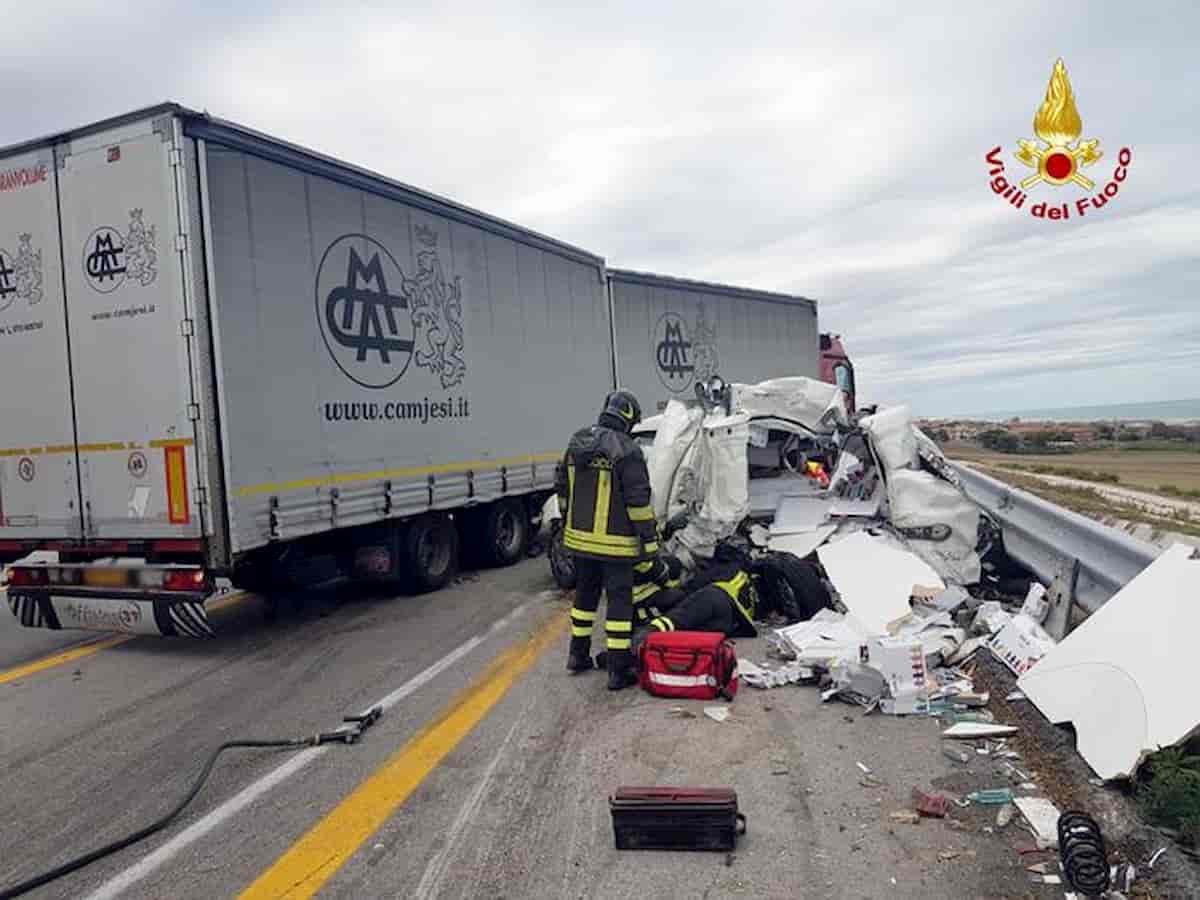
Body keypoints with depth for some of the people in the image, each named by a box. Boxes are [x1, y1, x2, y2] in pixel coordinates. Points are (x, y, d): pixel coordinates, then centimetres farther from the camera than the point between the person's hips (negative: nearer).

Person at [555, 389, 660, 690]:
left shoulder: (576, 443, 6)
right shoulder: (627, 450, -16)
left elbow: (563, 490, 14)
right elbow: (638, 500, -16)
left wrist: (569, 524, 25)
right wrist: (650, 540, -10)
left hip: (580, 538, 7)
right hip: (615, 543, -7)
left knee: (584, 593, 21)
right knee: (619, 600, 1)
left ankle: (578, 654, 32)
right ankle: (618, 670, 5)